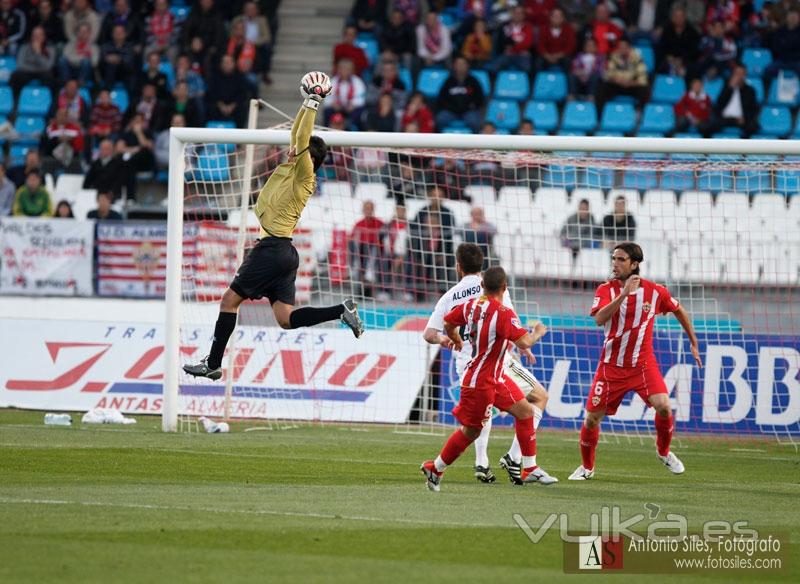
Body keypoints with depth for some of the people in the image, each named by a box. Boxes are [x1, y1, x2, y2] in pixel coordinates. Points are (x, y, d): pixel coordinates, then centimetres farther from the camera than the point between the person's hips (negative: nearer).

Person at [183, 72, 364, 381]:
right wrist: (307, 103, 19)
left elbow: (301, 140, -19)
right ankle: (342, 310, -2)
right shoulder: (290, 170, 12)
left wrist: (312, 104, -13)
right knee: (286, 318, 4)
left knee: (230, 300, -3)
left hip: (273, 249, -9)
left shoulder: (303, 177, -10)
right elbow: (296, 136, 21)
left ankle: (213, 363, -2)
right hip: (281, 251, 9)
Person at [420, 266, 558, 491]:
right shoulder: (503, 313, -24)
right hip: (481, 381, -9)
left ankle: (530, 469, 15)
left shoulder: (471, 304, 0)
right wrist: (537, 334, -5)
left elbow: (448, 322, 14)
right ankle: (435, 468, 17)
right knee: (471, 431, 3)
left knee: (525, 411, 11)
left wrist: (456, 340, 35)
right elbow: (523, 342, -27)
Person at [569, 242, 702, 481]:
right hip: (611, 366, 0)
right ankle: (587, 467, 23)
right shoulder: (606, 289, -7)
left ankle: (664, 452, 6)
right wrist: (624, 293, -33)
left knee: (663, 406, -22)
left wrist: (694, 343, 19)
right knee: (591, 418, 0)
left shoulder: (655, 291, -5)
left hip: (643, 363, 0)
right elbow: (599, 318, -25)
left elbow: (679, 311, 14)